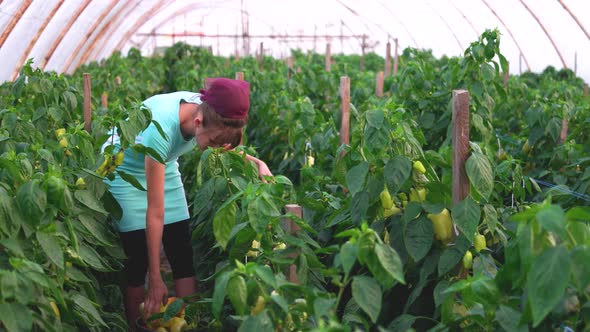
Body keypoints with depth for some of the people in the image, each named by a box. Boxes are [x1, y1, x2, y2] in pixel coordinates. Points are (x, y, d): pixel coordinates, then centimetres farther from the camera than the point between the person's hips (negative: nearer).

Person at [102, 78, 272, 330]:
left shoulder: (209, 112, -24)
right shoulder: (160, 128, -39)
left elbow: (224, 141, 4)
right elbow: (155, 212, -34)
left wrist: (256, 162, -15)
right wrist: (155, 279, -29)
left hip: (163, 165, 6)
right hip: (124, 171, -5)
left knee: (183, 254, -3)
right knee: (138, 257, -7)